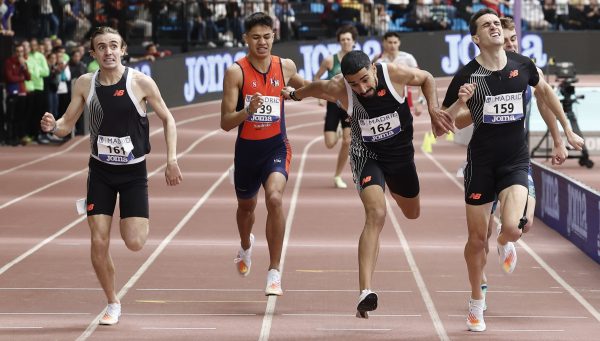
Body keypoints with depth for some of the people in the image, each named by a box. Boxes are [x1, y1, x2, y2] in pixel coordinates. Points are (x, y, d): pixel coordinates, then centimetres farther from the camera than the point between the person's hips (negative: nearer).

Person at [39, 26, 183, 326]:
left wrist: (171, 160, -10)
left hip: (133, 172, -2)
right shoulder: (84, 84, -5)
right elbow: (67, 125, 2)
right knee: (99, 242, -6)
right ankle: (113, 304, 14)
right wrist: (52, 126, -21)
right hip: (100, 171, 2)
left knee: (134, 242, -12)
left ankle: (142, 222, 26)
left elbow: (167, 120, -1)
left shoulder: (140, 82, -12)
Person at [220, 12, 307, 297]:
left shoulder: (285, 67, -1)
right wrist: (247, 111, -32)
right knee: (246, 206, 22)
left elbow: (304, 87, 25)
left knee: (274, 198, -27)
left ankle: (274, 272, -20)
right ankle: (246, 246, 59)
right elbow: (226, 123, -15)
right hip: (246, 148, 0)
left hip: (276, 146, 0)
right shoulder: (236, 71, -12)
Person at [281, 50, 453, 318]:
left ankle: (393, 189, 64)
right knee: (376, 214, -27)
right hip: (367, 155, -3)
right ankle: (365, 292, -35)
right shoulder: (338, 89, -26)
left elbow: (427, 78, -4)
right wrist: (295, 94, 17)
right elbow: (315, 88, -2)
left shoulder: (396, 74, -25)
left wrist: (433, 110, -17)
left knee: (412, 213, 24)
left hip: (401, 153, 3)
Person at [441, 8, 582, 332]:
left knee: (512, 228, -21)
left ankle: (504, 244, 20)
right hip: (481, 163, 0)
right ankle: (476, 303, 27)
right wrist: (460, 102, -23)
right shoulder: (466, 75, -8)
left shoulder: (522, 65, -2)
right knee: (477, 237, 5)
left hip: (516, 162, 0)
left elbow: (544, 90, 20)